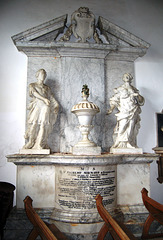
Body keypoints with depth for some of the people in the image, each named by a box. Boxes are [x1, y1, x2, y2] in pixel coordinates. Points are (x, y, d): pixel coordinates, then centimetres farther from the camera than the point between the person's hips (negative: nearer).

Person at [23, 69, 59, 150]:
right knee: (34, 123, -16)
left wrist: (56, 106, 3)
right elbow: (35, 93, -2)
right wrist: (44, 99, -17)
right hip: (36, 106, -1)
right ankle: (31, 142, -8)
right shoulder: (32, 85, 17)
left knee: (43, 124, -12)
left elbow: (51, 98, 20)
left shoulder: (47, 88, 25)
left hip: (45, 106, 2)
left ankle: (39, 145, -13)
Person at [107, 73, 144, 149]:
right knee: (122, 127, -11)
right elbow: (114, 100, 3)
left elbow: (141, 101, 15)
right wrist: (111, 109, -9)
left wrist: (137, 96, -7)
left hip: (133, 112, 3)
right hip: (123, 112, -3)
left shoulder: (134, 89, 17)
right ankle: (120, 144, -8)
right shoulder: (120, 89, 8)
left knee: (131, 128, 0)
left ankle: (130, 144, 4)